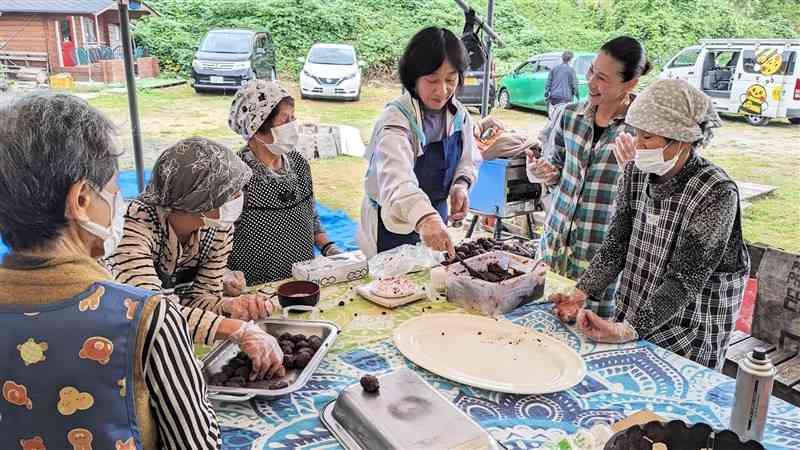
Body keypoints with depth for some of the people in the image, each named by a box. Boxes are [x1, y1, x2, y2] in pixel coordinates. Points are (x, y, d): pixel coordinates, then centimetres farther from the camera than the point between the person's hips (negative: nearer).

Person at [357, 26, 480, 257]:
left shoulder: (459, 115, -7)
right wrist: (424, 218, -62)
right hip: (395, 225, -6)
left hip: (435, 217, 6)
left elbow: (467, 160, 8)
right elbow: (396, 176, -45)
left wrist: (461, 185, -15)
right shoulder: (396, 119, -27)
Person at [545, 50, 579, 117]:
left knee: (552, 116, 11)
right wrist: (576, 96, 9)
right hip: (565, 98, -4)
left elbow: (548, 82, 9)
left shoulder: (555, 68, 7)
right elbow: (574, 85, -2)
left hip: (554, 97, 4)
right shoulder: (571, 70, -4)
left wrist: (546, 94, 15)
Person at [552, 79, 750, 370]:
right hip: (632, 322, 5)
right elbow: (615, 245, -3)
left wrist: (628, 330, -31)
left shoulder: (717, 193, -21)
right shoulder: (636, 173, -4)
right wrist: (581, 293, -16)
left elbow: (685, 280, -23)